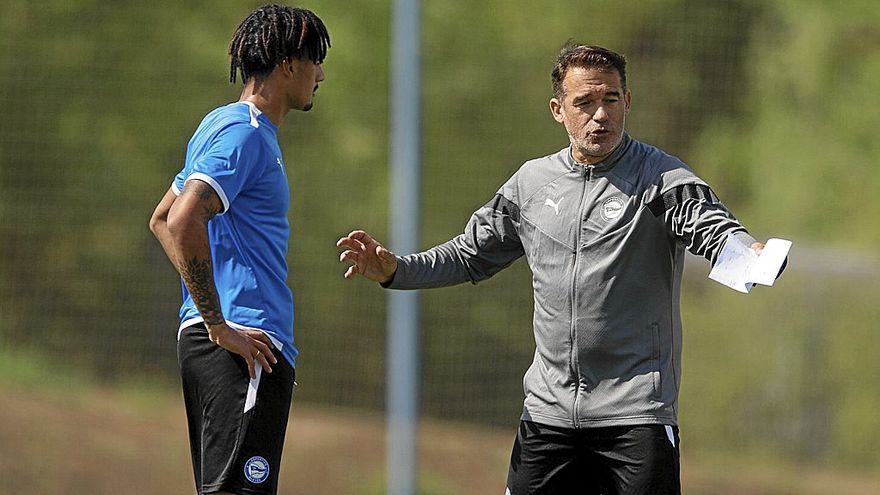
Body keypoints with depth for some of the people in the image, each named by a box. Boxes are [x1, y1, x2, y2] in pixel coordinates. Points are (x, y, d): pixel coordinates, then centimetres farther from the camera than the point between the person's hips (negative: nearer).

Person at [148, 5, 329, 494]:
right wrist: (219, 325, -19)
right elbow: (182, 224, -22)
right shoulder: (243, 132, -10)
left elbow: (162, 220, 30)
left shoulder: (221, 125, 22)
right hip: (243, 344, -10)